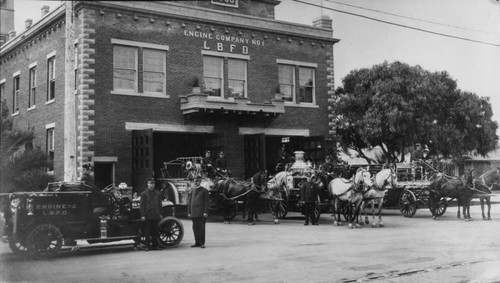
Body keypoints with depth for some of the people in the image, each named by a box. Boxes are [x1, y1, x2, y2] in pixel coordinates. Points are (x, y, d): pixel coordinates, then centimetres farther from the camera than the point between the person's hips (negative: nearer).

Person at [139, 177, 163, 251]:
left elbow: (160, 204, 13)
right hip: (147, 215, -3)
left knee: (155, 231, 6)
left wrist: (160, 214, 7)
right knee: (147, 232, -1)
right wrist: (142, 215, -9)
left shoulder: (158, 193, 11)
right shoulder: (144, 194, 0)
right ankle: (147, 246, 4)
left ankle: (155, 245, 13)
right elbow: (142, 205, -2)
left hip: (156, 215, 3)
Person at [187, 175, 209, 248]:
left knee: (201, 228, -3)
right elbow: (189, 202, 16)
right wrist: (189, 212, 9)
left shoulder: (204, 190, 2)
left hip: (201, 213, -4)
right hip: (193, 213, 4)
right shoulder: (191, 191, 14)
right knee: (195, 228, 5)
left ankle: (202, 243, 2)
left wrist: (205, 212, -10)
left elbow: (206, 202, -1)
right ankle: (197, 242, 13)